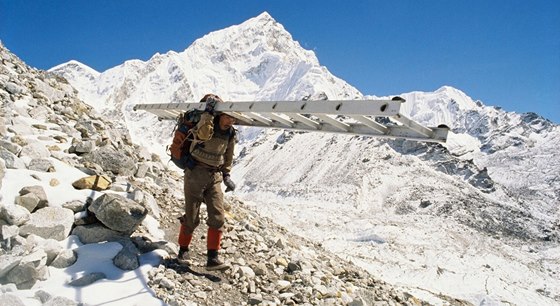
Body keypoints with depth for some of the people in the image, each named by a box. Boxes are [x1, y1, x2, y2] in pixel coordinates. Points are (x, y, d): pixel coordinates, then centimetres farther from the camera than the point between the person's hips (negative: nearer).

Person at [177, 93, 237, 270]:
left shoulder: (230, 133, 4)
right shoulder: (206, 125, -13)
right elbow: (204, 134, -39)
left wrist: (226, 176, 15)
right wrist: (209, 112, -35)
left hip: (215, 176, 5)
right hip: (195, 174, -4)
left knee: (217, 217, -5)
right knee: (191, 217, 4)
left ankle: (212, 258, 1)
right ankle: (183, 251, 26)